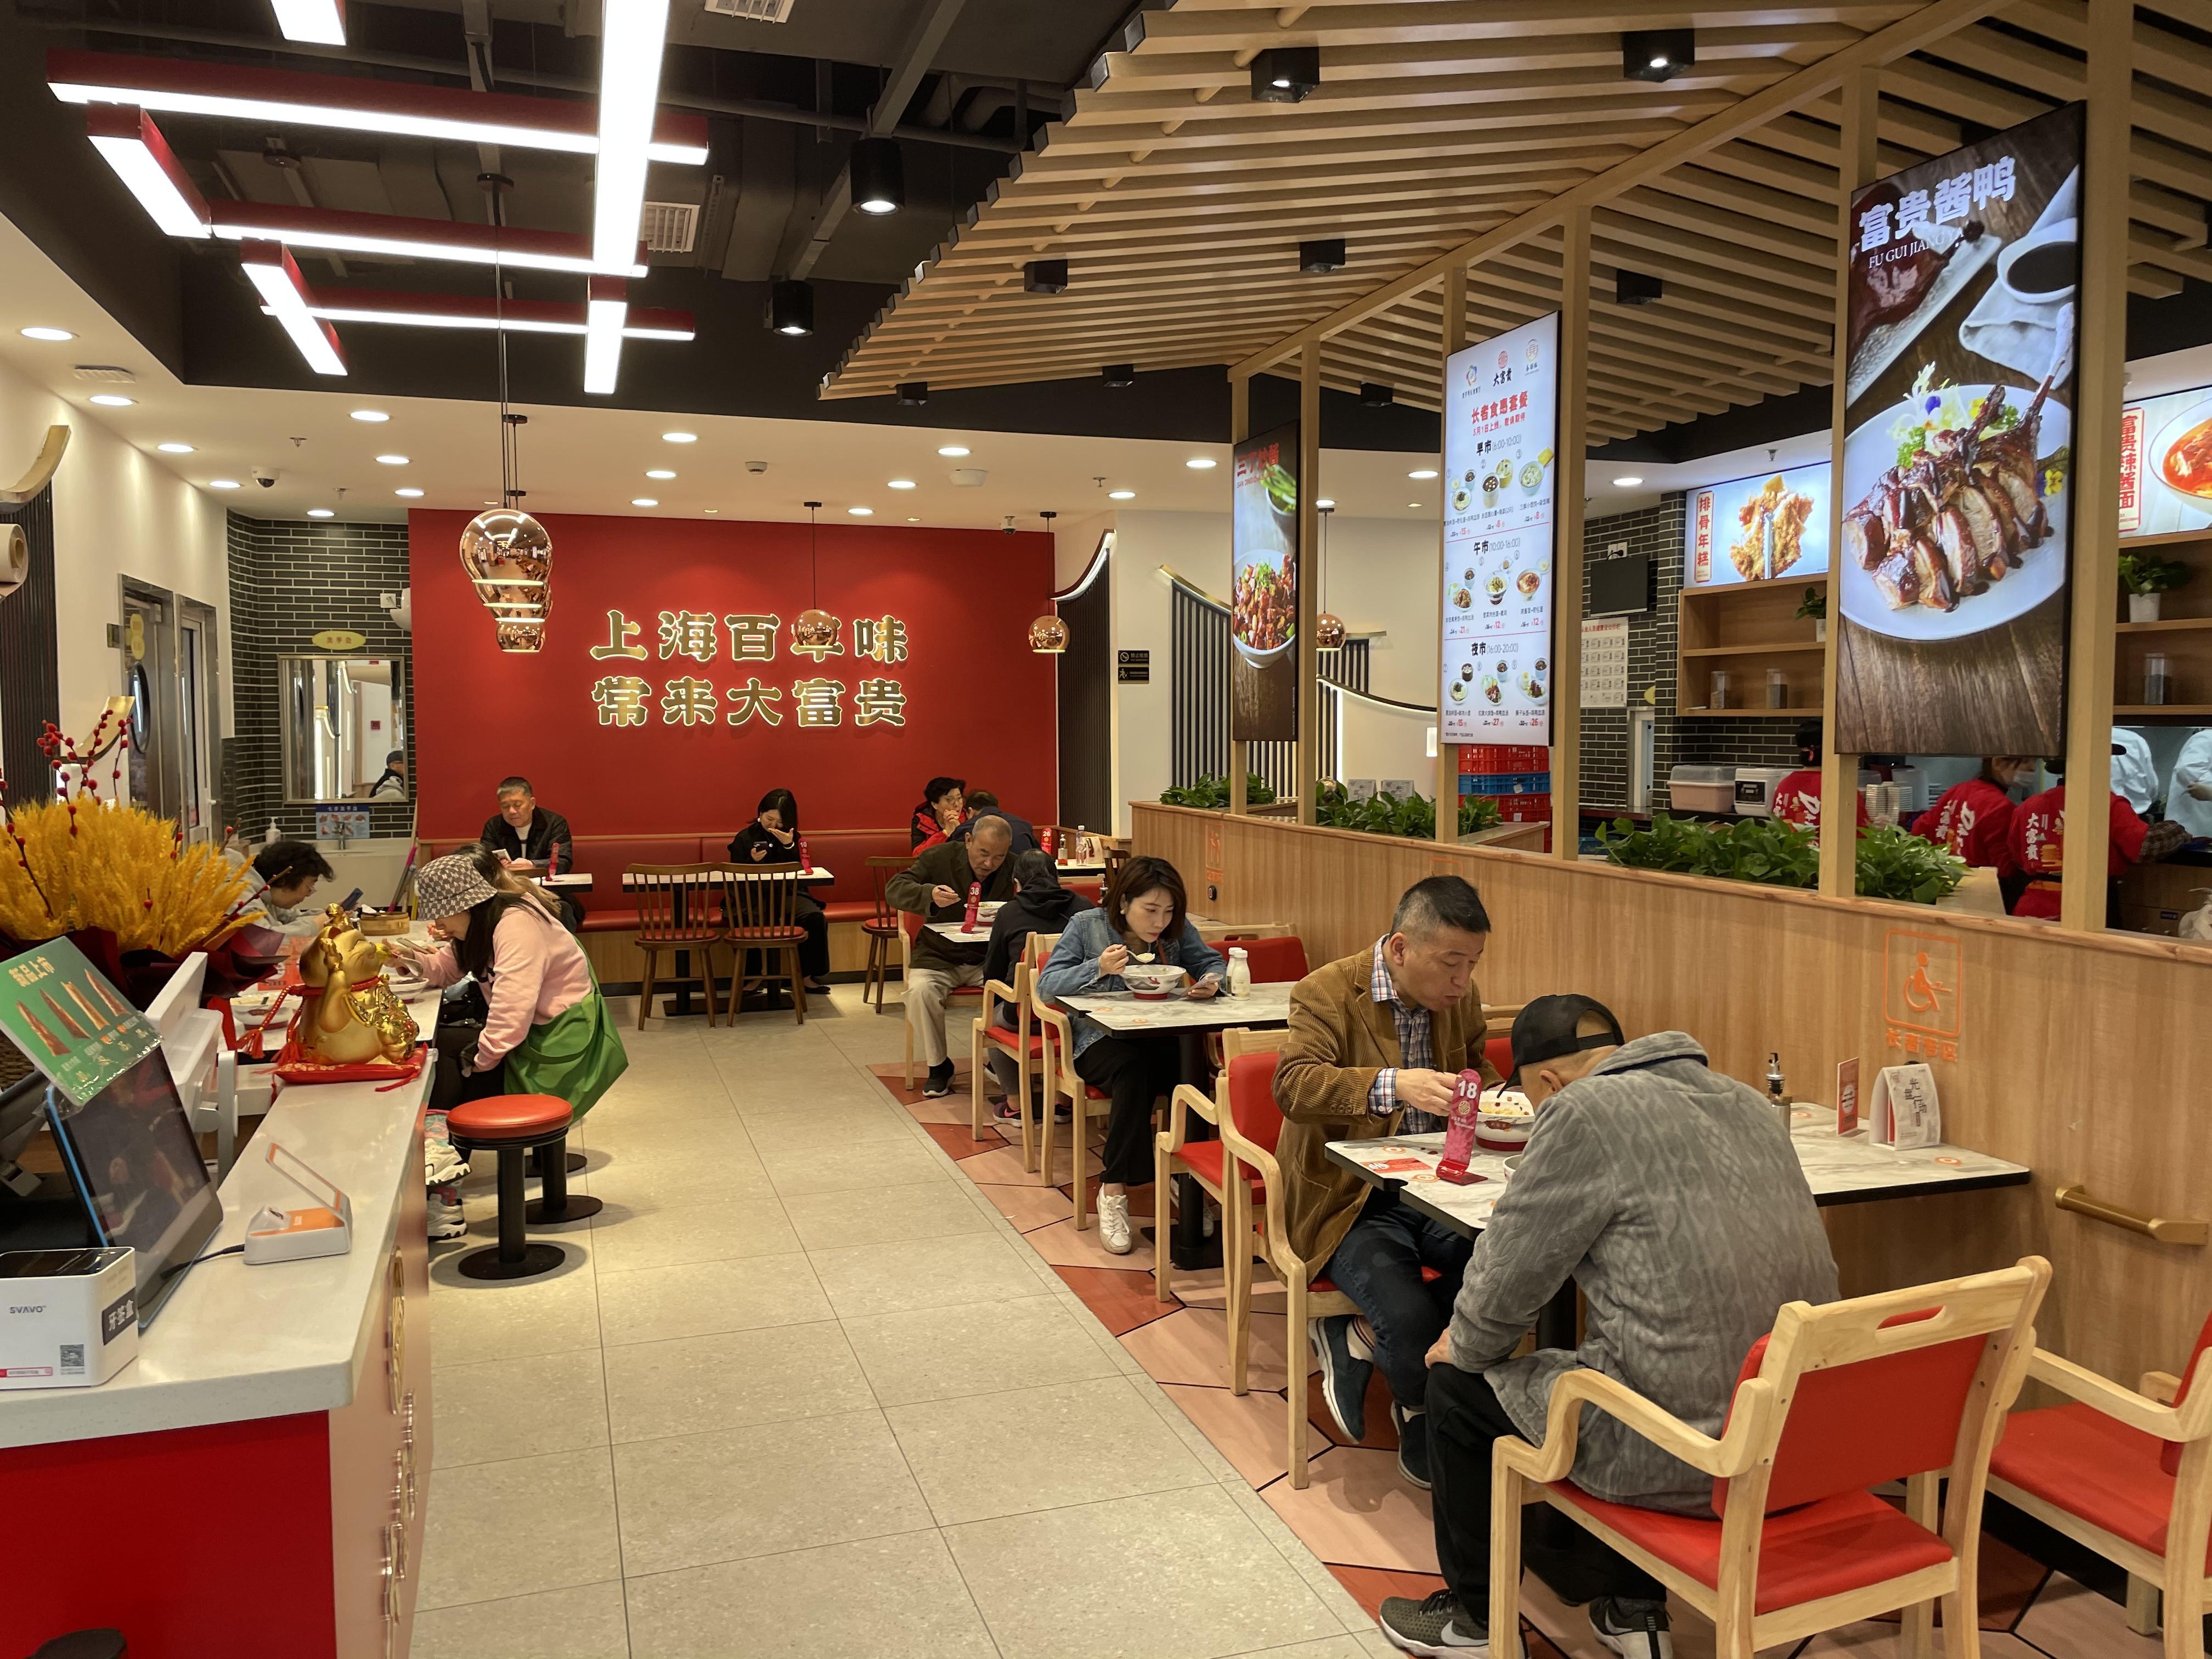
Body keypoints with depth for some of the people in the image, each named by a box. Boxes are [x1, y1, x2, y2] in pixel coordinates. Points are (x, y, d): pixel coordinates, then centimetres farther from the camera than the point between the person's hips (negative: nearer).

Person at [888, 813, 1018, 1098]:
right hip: (939, 957, 0)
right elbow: (894, 889, -13)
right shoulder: (939, 858, -6)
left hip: (989, 959, 0)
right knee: (920, 991, -31)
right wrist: (930, 895, -34)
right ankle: (938, 1065, -7)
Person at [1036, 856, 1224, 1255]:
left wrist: (1211, 981, -16)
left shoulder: (1178, 930, 5)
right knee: (1134, 1070, -37)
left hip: (1161, 1038, 3)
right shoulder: (1086, 926, -3)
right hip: (1100, 1039, -3)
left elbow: (1212, 964, 10)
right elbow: (1046, 986, -9)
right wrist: (1098, 968, -26)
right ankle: (1113, 1192, -28)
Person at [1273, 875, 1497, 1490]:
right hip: (1351, 1203, -6)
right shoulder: (1325, 993, -12)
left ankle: (1361, 1337, -4)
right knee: (1411, 1319, -27)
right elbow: (1293, 1086, -28)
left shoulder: (1461, 997, 7)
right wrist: (1393, 1087, -43)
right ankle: (1423, 1426, 9)